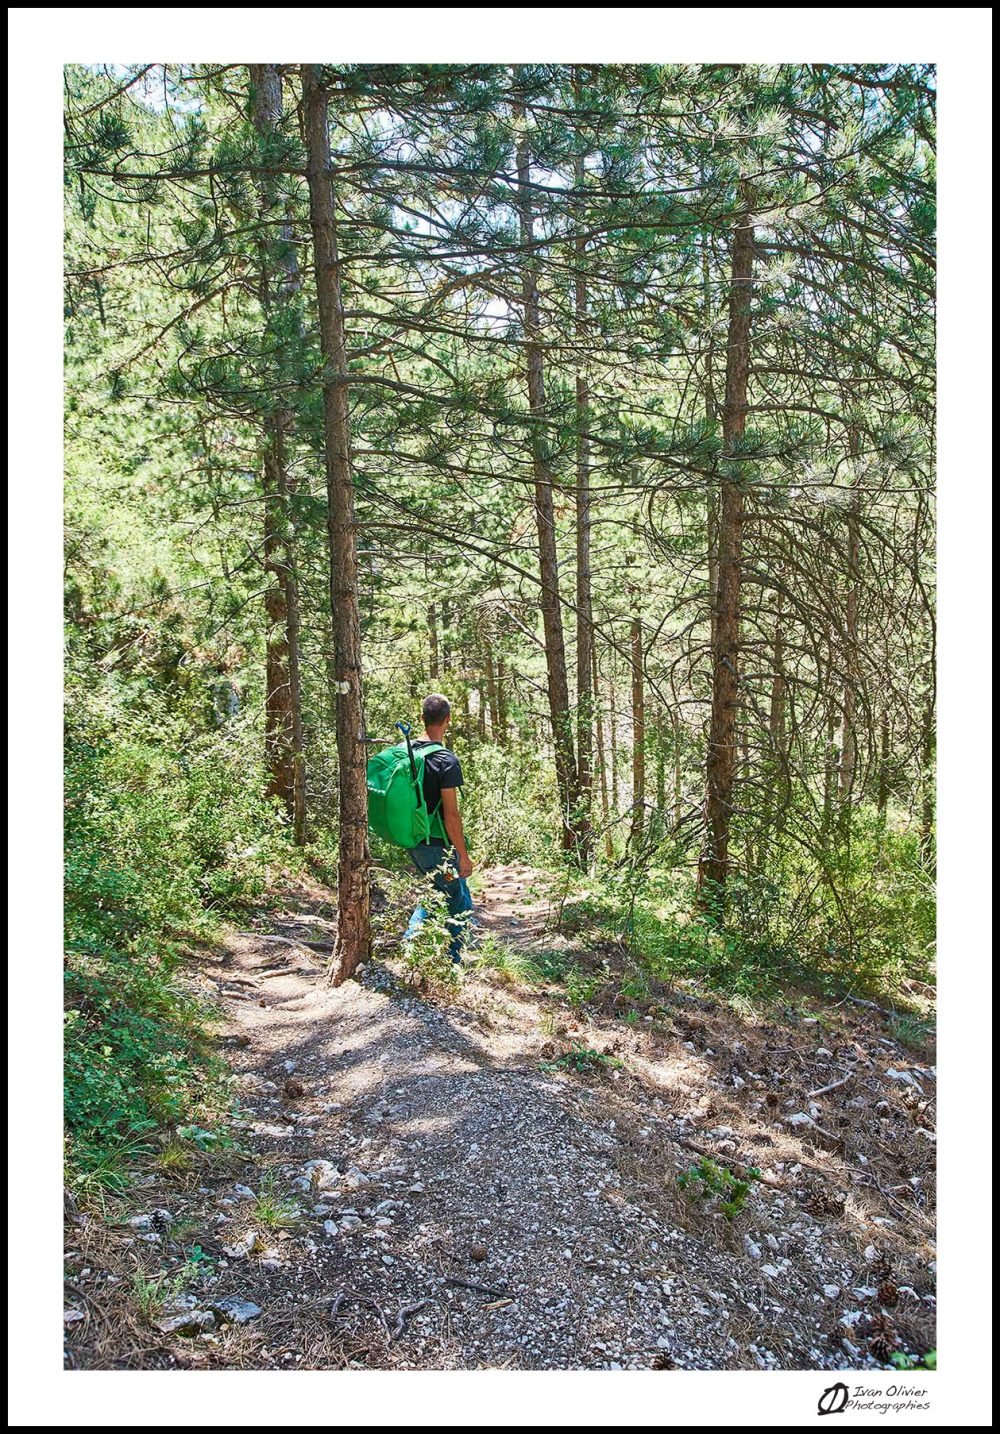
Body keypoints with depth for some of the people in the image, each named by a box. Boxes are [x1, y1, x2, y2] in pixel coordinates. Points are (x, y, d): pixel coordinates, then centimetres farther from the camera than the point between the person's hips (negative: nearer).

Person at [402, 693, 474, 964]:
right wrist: (463, 855, -13)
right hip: (437, 845, -7)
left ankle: (410, 939, 19)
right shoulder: (447, 761, -19)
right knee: (460, 906, 8)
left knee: (438, 891, 26)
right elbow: (451, 814, -20)